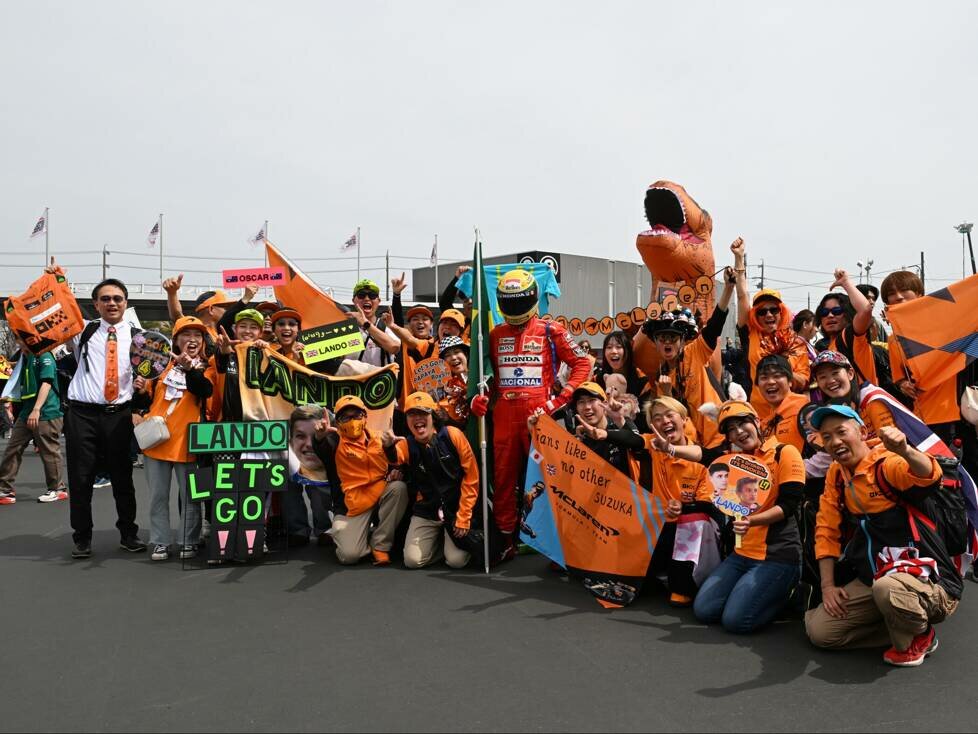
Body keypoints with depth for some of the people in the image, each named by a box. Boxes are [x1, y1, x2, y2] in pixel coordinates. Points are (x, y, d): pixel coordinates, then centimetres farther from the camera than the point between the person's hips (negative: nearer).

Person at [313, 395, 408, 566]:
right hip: (350, 506, -4)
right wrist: (320, 438, -54)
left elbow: (393, 465, 19)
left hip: (379, 497, 4)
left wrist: (396, 472, -5)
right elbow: (322, 452, -30)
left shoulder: (378, 440, 7)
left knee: (398, 487, -27)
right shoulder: (334, 442, -6)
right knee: (349, 555, -23)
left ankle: (380, 545, -12)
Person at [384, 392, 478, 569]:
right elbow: (395, 458, -31)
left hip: (456, 509, -2)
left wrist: (463, 517, -10)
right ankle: (438, 540, 20)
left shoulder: (453, 435, -12)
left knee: (457, 560, -14)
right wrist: (389, 447, -56)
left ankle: (451, 539, 19)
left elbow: (471, 477, -9)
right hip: (426, 511, 3)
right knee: (412, 560, -9)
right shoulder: (407, 445, -6)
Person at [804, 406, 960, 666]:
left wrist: (904, 451, -61)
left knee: (888, 588, -40)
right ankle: (902, 624, 11)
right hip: (872, 581, 7)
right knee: (819, 631, -6)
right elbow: (827, 532, 8)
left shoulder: (887, 463, -16)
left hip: (930, 582, -6)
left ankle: (919, 637, -5)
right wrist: (828, 586, 1)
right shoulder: (835, 474, 5)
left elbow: (928, 476, -39)